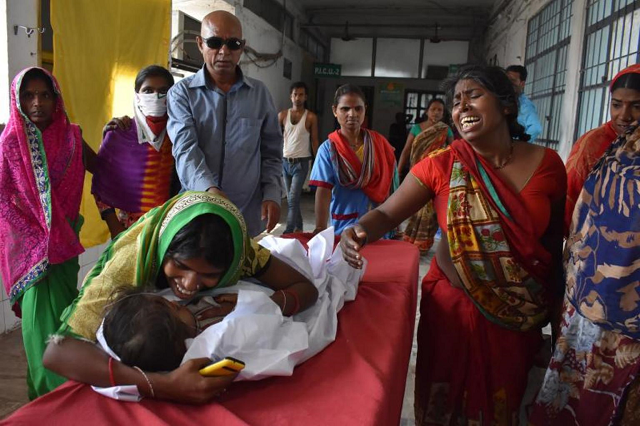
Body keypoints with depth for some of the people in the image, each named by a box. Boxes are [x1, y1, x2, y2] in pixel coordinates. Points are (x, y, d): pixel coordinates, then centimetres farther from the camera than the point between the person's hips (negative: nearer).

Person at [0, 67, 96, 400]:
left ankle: (67, 383, 21)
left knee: (64, 308, 5)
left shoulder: (70, 136, 2)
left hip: (65, 239, 2)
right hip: (29, 242, -1)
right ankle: (48, 390, 11)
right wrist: (37, 237, -8)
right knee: (40, 310, -2)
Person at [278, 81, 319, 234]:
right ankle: (298, 228, 26)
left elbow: (314, 141, 1)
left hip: (301, 163, -4)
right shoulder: (282, 115, 5)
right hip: (285, 161, 4)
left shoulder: (311, 117, -2)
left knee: (293, 199, -11)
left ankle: (288, 232, -11)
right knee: (291, 198, 13)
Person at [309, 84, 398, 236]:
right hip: (345, 226, -2)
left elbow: (391, 185, 5)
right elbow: (323, 191, -15)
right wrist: (320, 228, -26)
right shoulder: (328, 149, -8)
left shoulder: (380, 144, 0)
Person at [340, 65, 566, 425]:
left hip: (522, 314, 2)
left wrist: (556, 306, 12)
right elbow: (387, 214, -12)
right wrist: (362, 230, -35)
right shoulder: (442, 165, -9)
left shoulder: (547, 164, -5)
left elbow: (554, 239, 6)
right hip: (454, 305, -1)